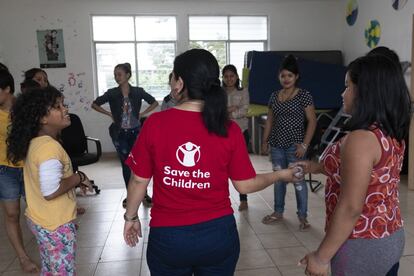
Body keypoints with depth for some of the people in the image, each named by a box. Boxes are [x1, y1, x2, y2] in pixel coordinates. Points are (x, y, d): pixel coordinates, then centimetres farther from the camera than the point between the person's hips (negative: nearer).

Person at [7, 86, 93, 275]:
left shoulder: (34, 142, 4)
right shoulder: (50, 147, -25)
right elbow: (51, 191, -30)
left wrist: (74, 181, 6)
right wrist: (78, 178, -16)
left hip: (40, 220, 9)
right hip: (56, 225, -9)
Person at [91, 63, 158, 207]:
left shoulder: (138, 92, -4)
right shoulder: (112, 93, -3)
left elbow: (154, 103, 7)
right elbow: (94, 104, 6)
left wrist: (142, 114, -1)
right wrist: (110, 114, -1)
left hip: (135, 132, 0)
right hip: (120, 133, 0)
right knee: (126, 164, 6)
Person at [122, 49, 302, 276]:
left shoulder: (154, 123, -14)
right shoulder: (229, 130, -12)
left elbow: (139, 180, -6)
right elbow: (245, 185, -4)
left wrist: (130, 217, 12)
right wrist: (280, 175, 13)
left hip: (168, 237, 0)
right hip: (218, 235, 1)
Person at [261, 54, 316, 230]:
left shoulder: (304, 96, -6)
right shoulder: (274, 96, 9)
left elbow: (312, 121, -7)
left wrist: (304, 144, -14)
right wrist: (265, 141, 11)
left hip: (294, 145, -5)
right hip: (276, 145, 5)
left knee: (298, 180, 1)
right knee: (278, 179, 13)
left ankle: (302, 216, 16)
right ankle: (278, 212, 28)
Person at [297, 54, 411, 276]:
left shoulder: (361, 139, -25)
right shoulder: (393, 134, 2)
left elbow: (351, 208, -26)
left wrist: (321, 257, -18)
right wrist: (319, 167, 18)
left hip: (362, 246, -8)